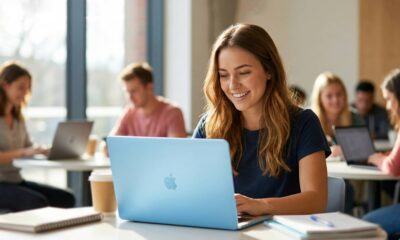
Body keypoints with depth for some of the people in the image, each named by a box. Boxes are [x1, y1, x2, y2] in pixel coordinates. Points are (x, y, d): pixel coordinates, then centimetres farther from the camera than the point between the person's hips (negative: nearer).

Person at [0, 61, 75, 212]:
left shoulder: (18, 117, 17)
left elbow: (28, 148, 14)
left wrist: (45, 150, -4)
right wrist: (22, 152, -29)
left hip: (16, 181, 8)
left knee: (66, 199, -11)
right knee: (38, 203, -31)